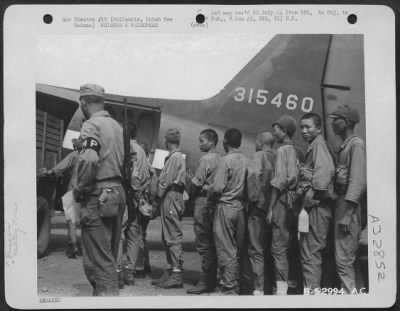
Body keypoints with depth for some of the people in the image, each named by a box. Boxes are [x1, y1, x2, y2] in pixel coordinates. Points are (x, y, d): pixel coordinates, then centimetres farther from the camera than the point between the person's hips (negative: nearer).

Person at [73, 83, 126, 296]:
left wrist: (79, 189, -12)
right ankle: (107, 292, 27)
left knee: (98, 257, -4)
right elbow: (127, 161, 16)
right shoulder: (116, 126, 15)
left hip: (98, 196, -9)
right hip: (118, 192, 9)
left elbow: (89, 160, -24)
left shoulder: (91, 125, -10)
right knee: (109, 254, 17)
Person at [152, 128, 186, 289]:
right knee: (167, 237, 12)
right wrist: (160, 196, 12)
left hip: (170, 197, -10)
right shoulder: (177, 157, 20)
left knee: (173, 236, -9)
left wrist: (158, 196, -5)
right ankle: (171, 269, 17)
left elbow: (166, 180, -15)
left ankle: (177, 274, -7)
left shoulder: (175, 157, -11)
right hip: (171, 197, 10)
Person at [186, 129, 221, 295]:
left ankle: (205, 282, -1)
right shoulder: (220, 159, 10)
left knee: (204, 244, -4)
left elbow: (196, 183, -12)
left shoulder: (206, 159, -12)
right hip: (215, 202, 8)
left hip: (203, 201, -8)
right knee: (211, 244, 12)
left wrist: (191, 198, 3)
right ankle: (211, 279, 18)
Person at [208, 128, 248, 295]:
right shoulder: (246, 161, 3)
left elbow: (217, 187, -15)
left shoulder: (226, 160, -12)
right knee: (237, 249, 12)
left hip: (225, 206, -5)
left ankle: (229, 287, 2)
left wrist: (209, 200, 1)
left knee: (226, 249, 0)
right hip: (240, 206, 6)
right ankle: (237, 284, 18)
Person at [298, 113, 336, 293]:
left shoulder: (318, 143, -7)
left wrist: (313, 194, -20)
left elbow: (325, 169, -22)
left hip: (317, 204, -10)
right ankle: (314, 288, 22)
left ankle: (311, 290, -6)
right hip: (314, 204, 10)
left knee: (310, 252, -9)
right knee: (312, 251, 15)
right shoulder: (313, 146, 21)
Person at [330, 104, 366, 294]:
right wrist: (340, 210, 10)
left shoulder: (356, 144, -9)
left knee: (344, 259, -8)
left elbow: (358, 181, -17)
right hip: (340, 203, 10)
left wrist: (346, 214, -22)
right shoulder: (344, 146, 18)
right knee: (344, 257, 14)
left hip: (348, 205, -10)